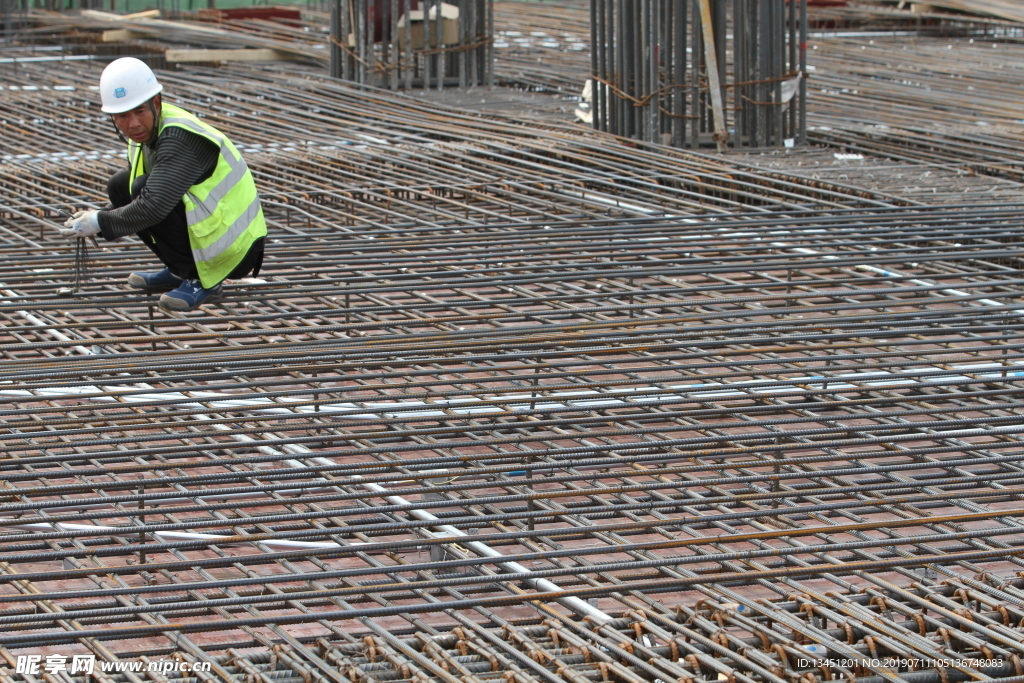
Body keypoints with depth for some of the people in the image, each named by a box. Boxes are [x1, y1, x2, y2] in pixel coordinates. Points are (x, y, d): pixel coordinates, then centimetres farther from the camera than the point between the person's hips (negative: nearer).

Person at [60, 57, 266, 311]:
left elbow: (152, 206, -33)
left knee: (143, 188, -22)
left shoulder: (180, 138, -24)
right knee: (121, 186, 8)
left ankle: (202, 280, -11)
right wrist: (98, 217, -3)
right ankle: (179, 271, 13)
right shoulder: (147, 129, 4)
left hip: (233, 251, -9)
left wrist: (100, 222, -20)